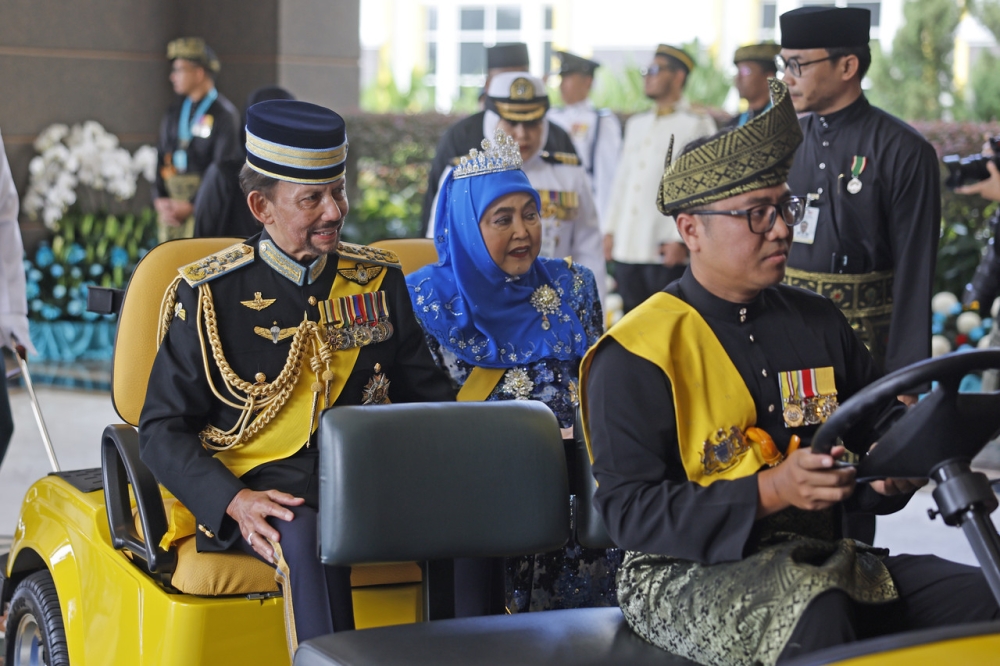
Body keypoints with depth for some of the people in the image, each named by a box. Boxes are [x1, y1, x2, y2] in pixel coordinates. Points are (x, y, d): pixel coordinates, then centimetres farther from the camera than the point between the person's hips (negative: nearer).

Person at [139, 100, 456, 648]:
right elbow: (162, 431, -2)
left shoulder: (378, 280, 13)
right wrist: (234, 501, -21)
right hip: (259, 485, -3)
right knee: (309, 537, -37)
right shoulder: (209, 294, 0)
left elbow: (428, 394, 18)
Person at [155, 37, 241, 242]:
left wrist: (192, 206, -14)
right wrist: (159, 199, 0)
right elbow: (162, 158, 14)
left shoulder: (224, 114, -7)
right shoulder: (175, 111, 13)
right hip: (170, 205, 6)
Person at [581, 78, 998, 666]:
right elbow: (631, 512, -13)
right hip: (689, 572, -6)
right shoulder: (635, 357, -6)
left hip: (820, 563, 6)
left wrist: (890, 470, -1)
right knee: (815, 610, -37)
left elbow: (881, 419, 26)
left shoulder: (818, 321, 15)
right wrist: (769, 493, -26)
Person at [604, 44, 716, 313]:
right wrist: (610, 229, 14)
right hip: (627, 248, 7)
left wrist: (680, 240, -16)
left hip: (667, 250, -7)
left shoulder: (696, 124, -2)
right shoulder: (636, 124, 21)